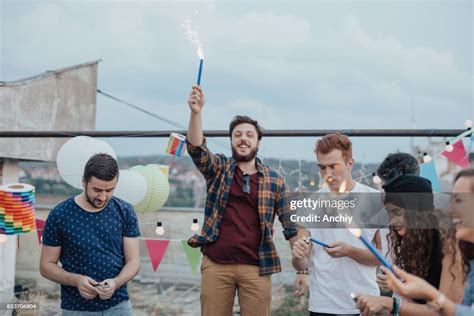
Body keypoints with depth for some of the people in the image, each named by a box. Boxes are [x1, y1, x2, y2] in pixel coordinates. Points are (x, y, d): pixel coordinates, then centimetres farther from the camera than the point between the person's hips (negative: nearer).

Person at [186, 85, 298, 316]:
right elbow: (196, 149, -13)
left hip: (256, 267, 0)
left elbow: (292, 227, 7)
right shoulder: (218, 168, 7)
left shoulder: (274, 180, 7)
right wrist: (196, 113, -29)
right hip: (215, 264, 0)